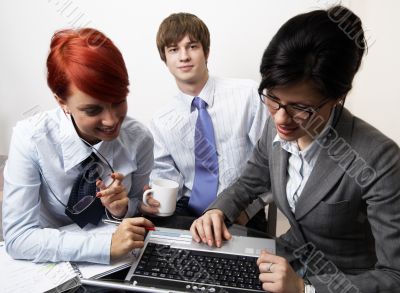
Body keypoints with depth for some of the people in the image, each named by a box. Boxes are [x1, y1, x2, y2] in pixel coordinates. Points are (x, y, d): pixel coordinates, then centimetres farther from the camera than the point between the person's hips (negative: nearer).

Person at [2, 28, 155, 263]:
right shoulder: (30, 138, -20)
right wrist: (107, 245, -31)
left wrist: (123, 208, -20)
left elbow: (139, 206, 2)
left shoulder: (139, 138, -14)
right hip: (50, 269, -2)